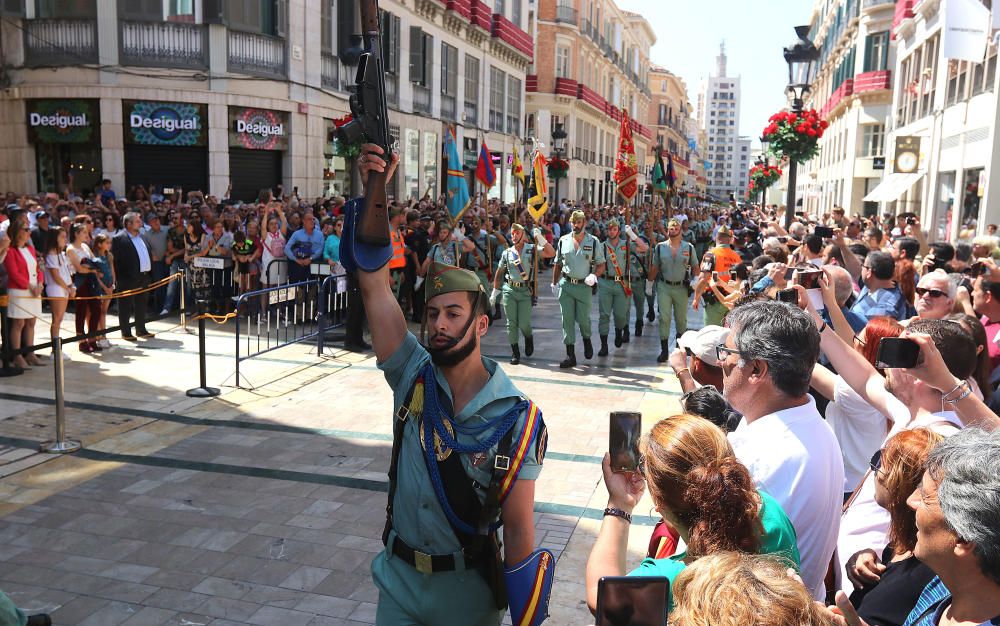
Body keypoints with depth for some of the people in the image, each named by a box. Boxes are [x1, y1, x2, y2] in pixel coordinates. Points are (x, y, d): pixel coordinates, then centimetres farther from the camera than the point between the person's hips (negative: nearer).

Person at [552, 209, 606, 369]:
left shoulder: (593, 242, -1)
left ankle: (587, 340, 35)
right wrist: (554, 283, 13)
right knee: (567, 319, 0)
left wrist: (594, 275, -17)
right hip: (566, 284, 2)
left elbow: (601, 265, 2)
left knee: (583, 318, 0)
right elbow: (557, 264, 14)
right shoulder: (563, 241, 6)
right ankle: (570, 355, 6)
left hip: (584, 285, -2)